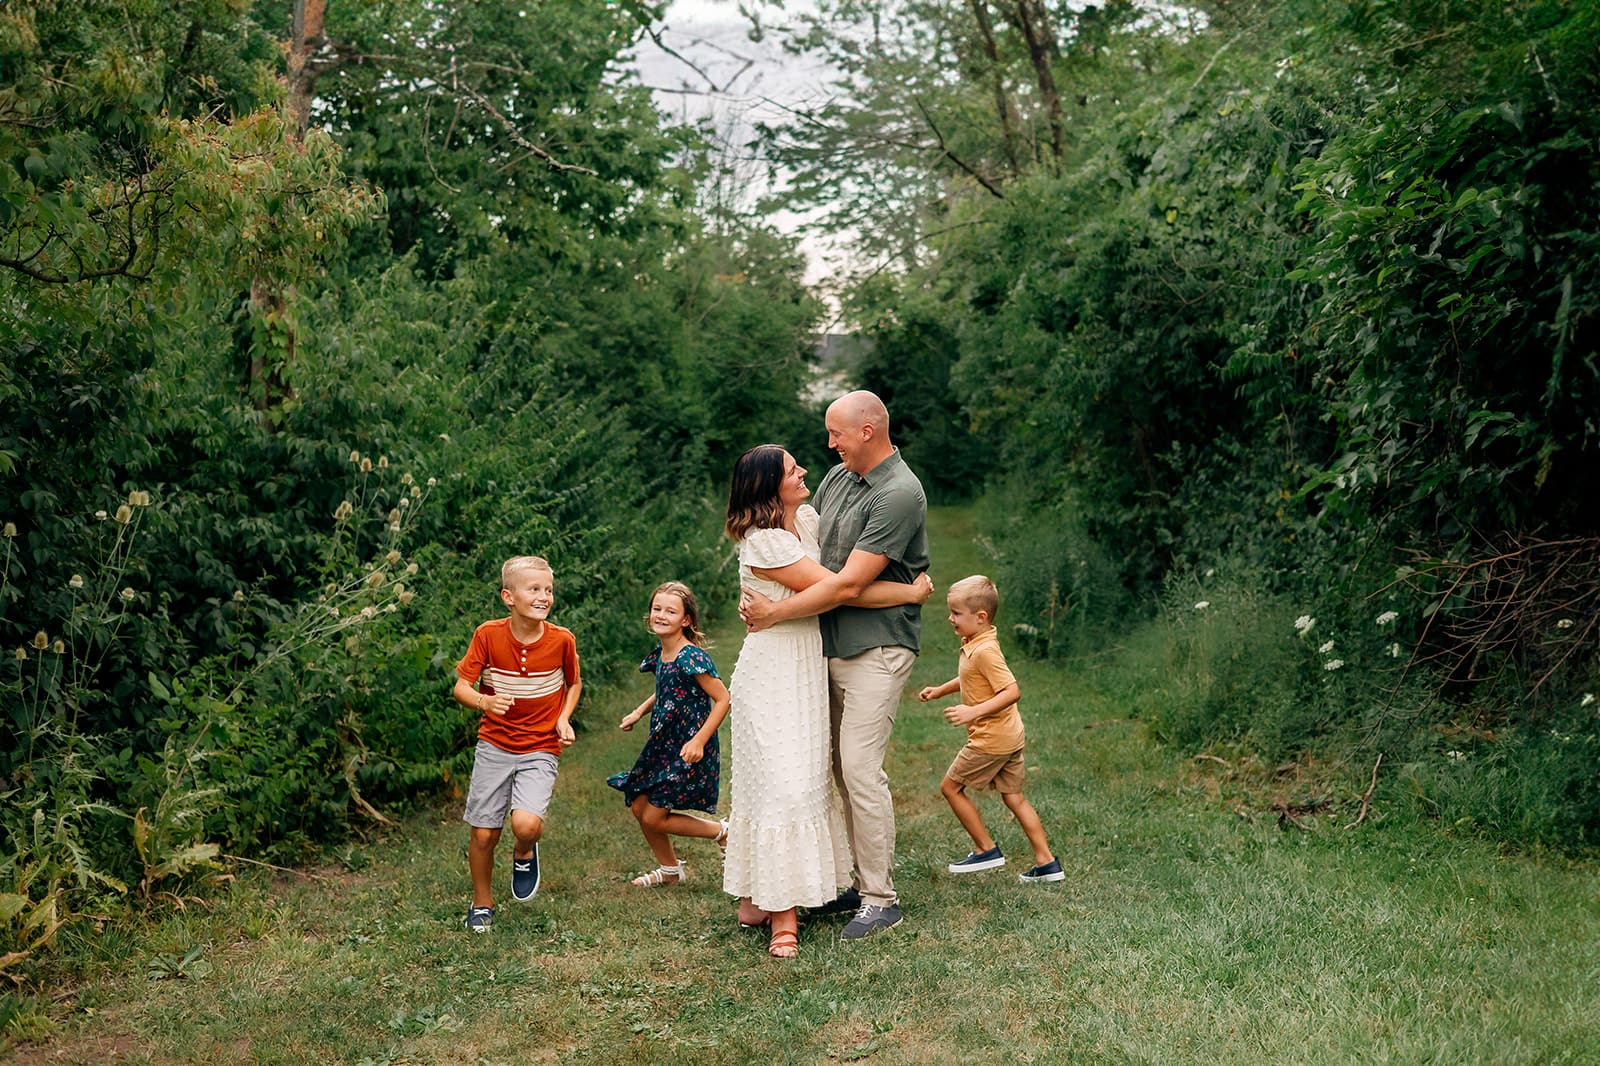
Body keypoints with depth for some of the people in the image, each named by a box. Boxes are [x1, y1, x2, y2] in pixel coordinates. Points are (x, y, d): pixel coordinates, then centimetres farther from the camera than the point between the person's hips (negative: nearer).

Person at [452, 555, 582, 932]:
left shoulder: (561, 640, -8)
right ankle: (482, 904, 31)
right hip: (494, 746, 1)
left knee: (526, 824, -23)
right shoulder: (488, 635, -10)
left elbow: (574, 683, 11)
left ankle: (524, 854, 14)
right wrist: (483, 702, -29)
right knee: (483, 834, 4)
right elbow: (461, 686, -8)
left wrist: (564, 719, -6)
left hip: (540, 749, -1)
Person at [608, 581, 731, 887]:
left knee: (654, 817, -5)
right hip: (663, 746, 9)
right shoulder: (660, 655, 4)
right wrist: (639, 712, 12)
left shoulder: (692, 657, -20)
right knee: (639, 806, 11)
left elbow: (722, 699, -19)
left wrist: (699, 741, -23)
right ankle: (670, 869, 31)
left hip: (688, 752, -8)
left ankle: (722, 832, 14)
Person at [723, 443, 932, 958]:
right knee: (782, 785, -8)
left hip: (808, 667, 8)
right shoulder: (763, 543, -19)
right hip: (772, 670, -8)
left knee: (805, 780, 9)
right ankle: (783, 919, -3)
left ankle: (755, 897, 18)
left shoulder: (808, 518, 6)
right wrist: (911, 591, -9)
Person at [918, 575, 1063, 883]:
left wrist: (975, 711, -33)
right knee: (1014, 797, 13)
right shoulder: (974, 645, 9)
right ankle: (1046, 863, 13)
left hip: (991, 739, -10)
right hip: (1009, 736, 10)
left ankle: (986, 850, 11)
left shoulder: (985, 651, -21)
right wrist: (939, 690, 25)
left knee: (951, 786, 4)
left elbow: (1012, 691, -28)